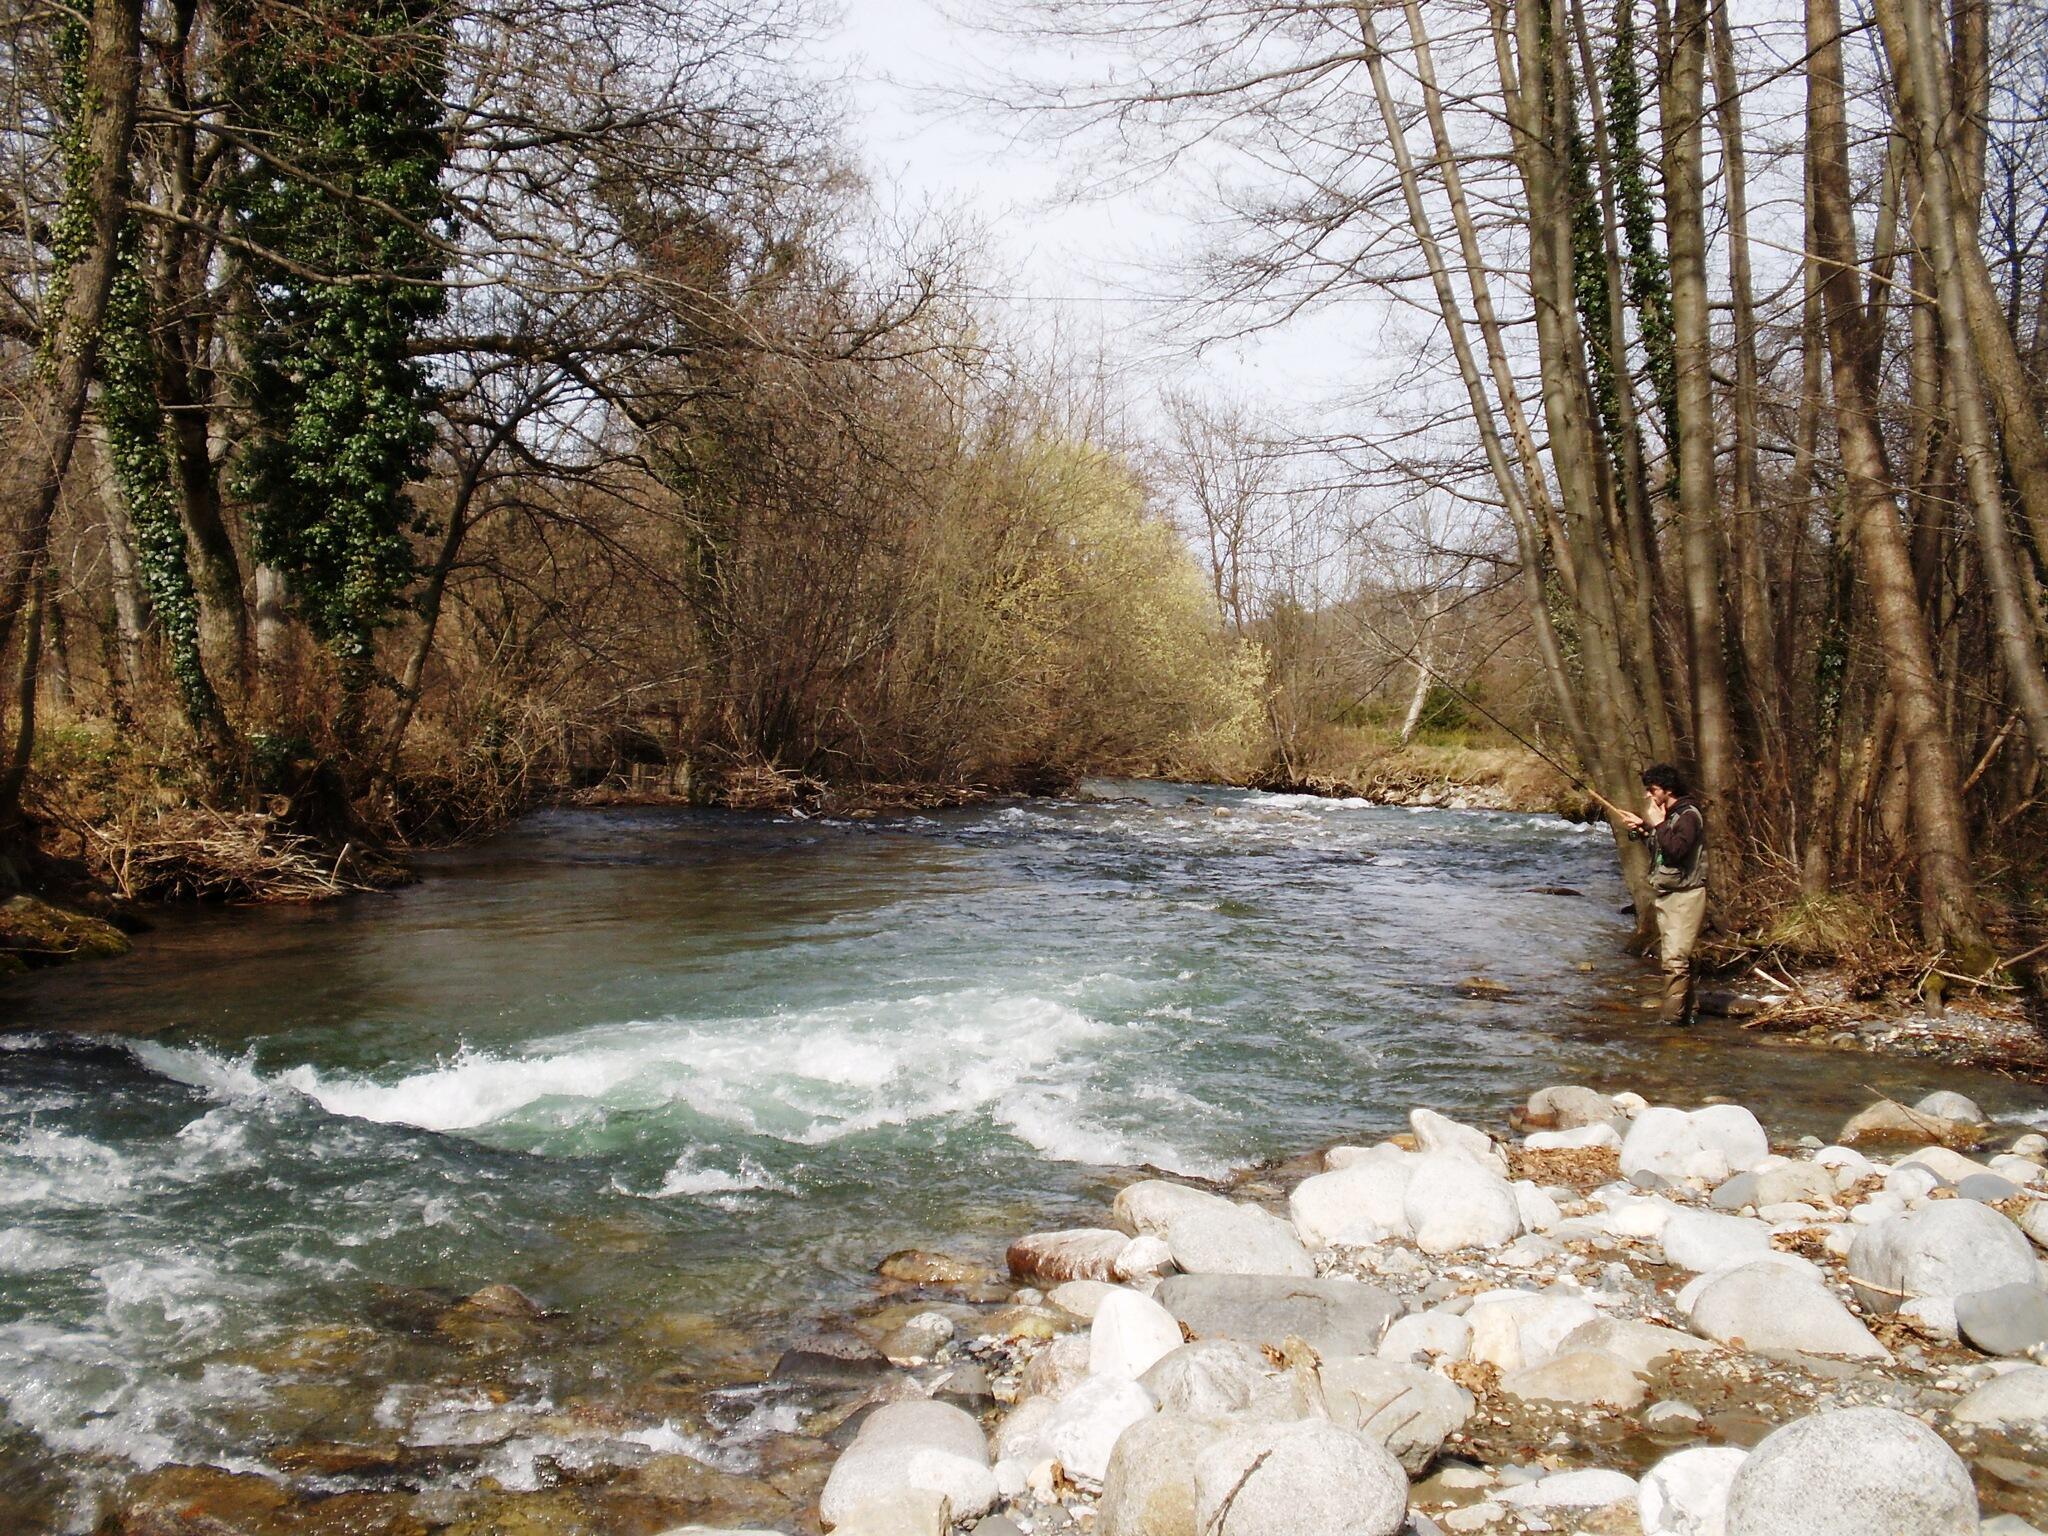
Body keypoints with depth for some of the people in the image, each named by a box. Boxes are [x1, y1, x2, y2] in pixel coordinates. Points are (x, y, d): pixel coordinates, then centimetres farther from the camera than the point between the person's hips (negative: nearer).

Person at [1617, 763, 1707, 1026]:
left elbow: (1675, 850, -27)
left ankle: (1671, 1018, -14)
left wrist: (1657, 824, -18)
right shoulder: (1666, 815, 13)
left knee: (1674, 958, -14)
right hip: (1666, 895, 10)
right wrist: (1642, 829, 8)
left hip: (1685, 896, -10)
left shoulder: (1689, 815, -14)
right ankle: (1689, 1012, 24)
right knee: (1667, 955, 14)